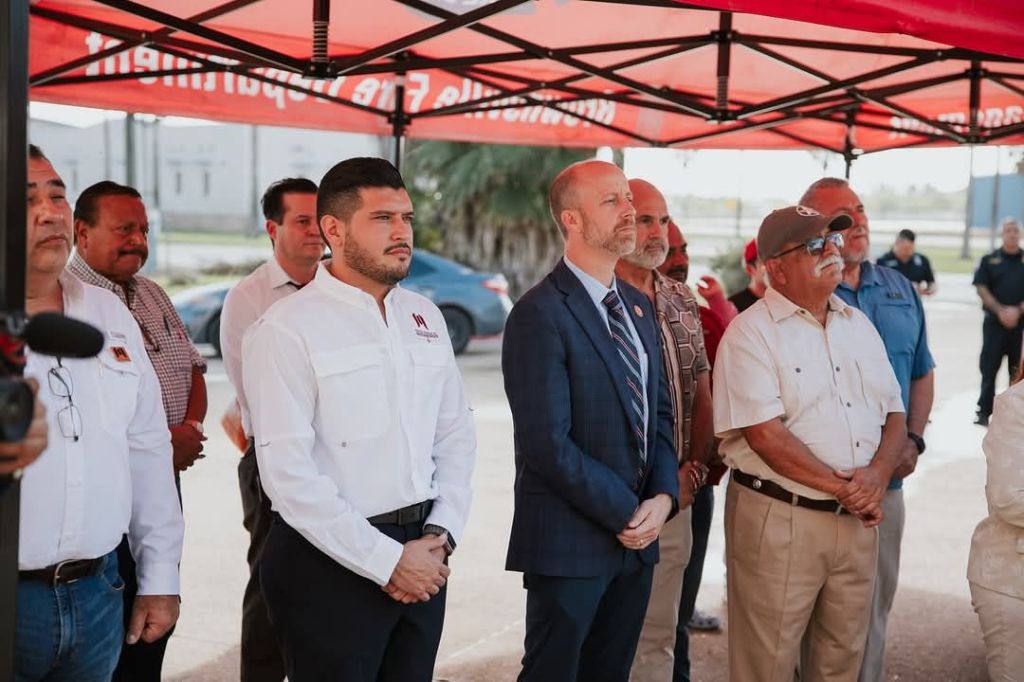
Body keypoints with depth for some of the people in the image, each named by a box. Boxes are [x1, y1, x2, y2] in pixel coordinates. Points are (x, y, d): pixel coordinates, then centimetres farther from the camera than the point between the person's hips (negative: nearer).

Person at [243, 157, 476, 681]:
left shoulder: (425, 318, 9)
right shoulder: (287, 330, -12)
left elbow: (456, 435, 11)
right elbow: (288, 472, -17)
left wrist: (440, 534, -3)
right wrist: (386, 561, -15)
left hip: (421, 556, 6)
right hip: (330, 564, -6)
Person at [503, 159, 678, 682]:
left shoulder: (637, 306, 12)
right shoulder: (540, 314, -14)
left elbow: (659, 412, 14)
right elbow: (548, 444, -19)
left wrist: (663, 496, -2)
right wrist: (625, 513, -13)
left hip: (636, 536, 7)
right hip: (569, 541, -7)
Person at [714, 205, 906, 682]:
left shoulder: (858, 325, 12)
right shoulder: (751, 332, -10)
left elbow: (894, 413, 12)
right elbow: (765, 434, -18)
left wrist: (878, 473, -8)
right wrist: (842, 488, -15)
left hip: (858, 519, 6)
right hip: (778, 519, -6)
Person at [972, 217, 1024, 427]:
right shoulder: (990, 260, 6)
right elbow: (981, 288, 0)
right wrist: (1000, 310, -11)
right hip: (994, 321, -1)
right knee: (989, 367, 0)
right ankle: (984, 411, 6)